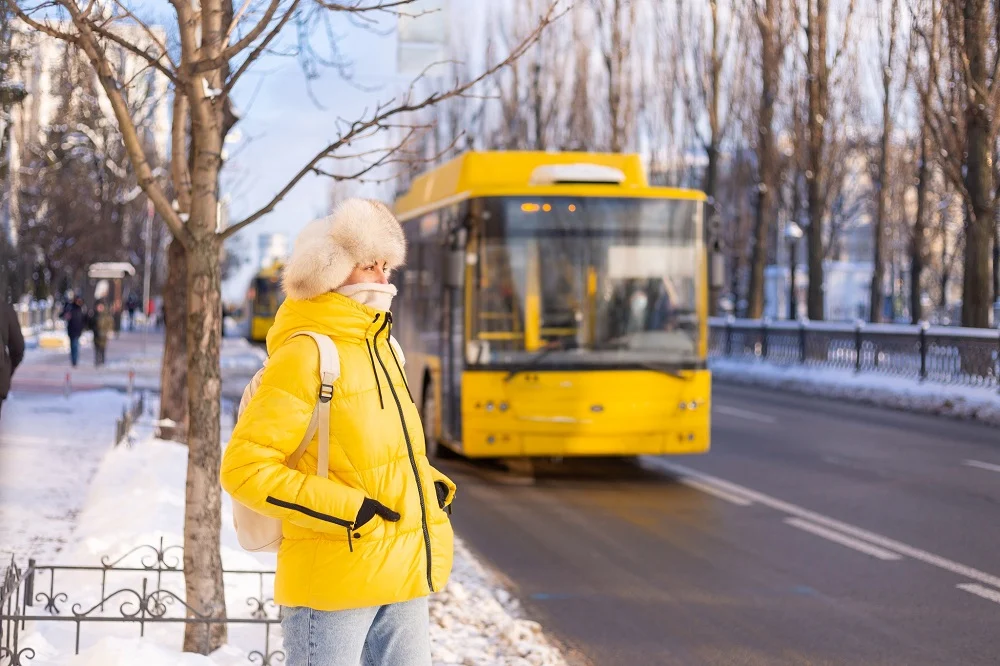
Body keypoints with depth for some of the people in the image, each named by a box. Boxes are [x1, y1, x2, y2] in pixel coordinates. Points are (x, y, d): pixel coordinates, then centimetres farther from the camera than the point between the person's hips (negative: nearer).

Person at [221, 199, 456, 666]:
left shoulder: (382, 347, 12)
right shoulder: (305, 354, -12)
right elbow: (245, 468, -16)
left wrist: (432, 487, 8)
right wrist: (344, 509, -20)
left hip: (404, 575, 8)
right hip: (334, 581, -8)